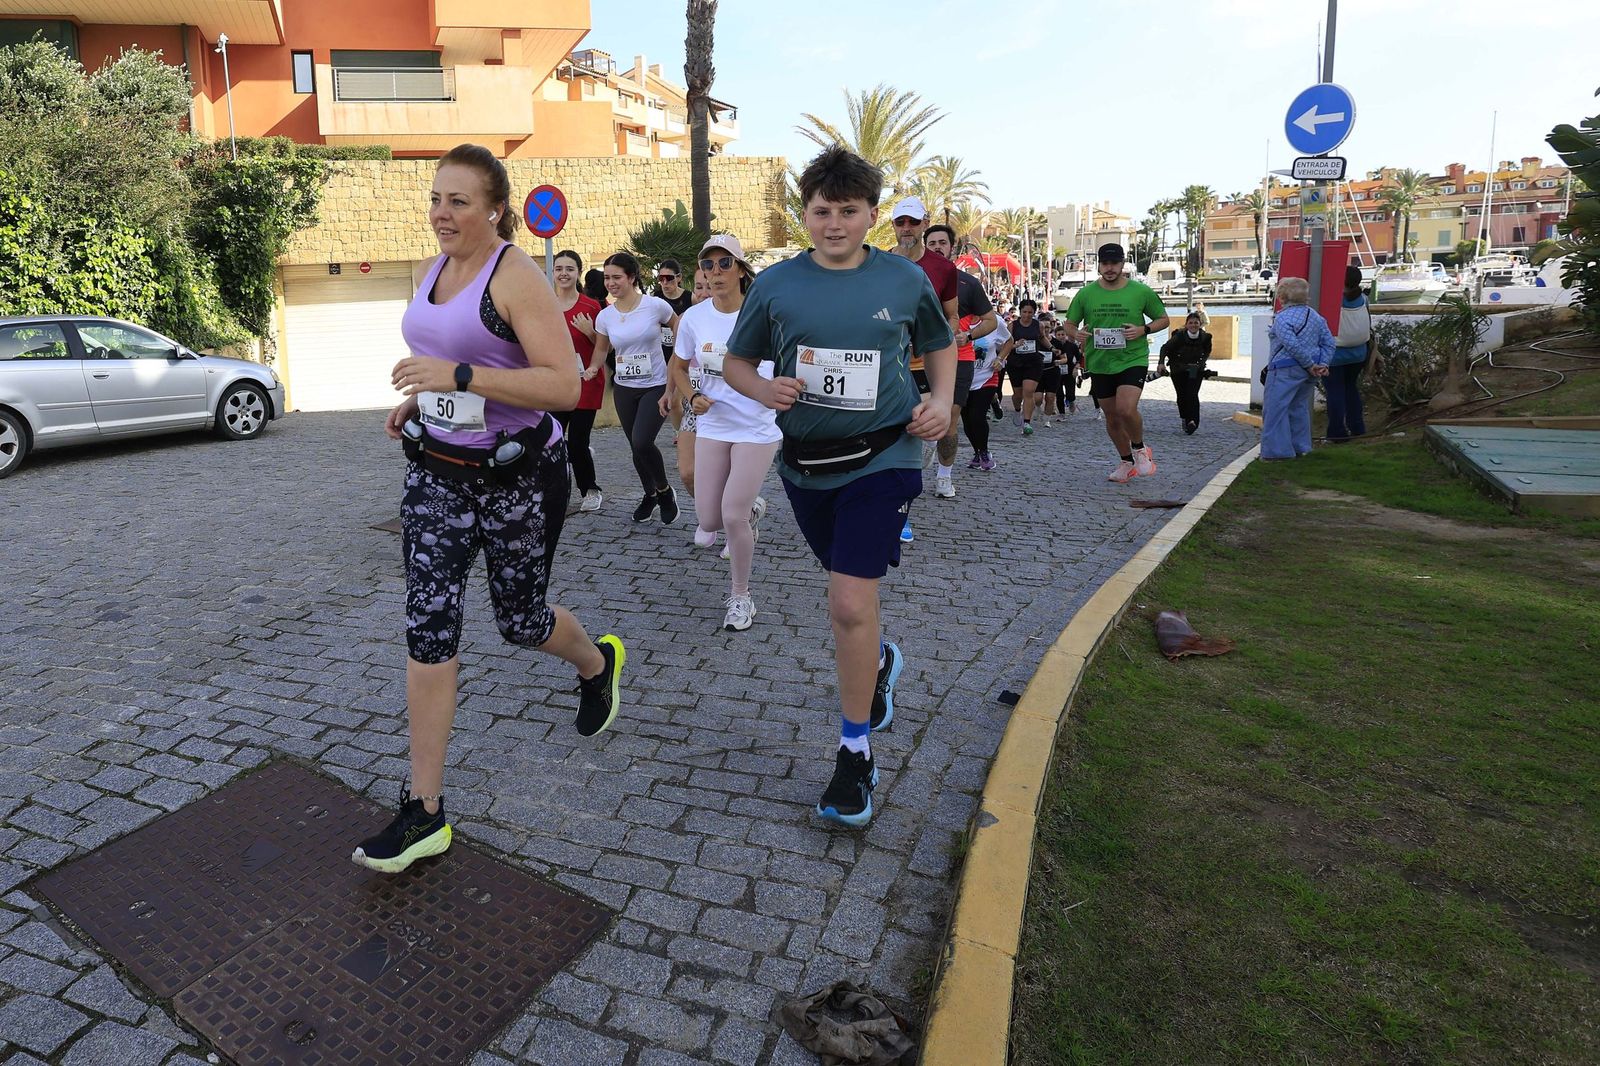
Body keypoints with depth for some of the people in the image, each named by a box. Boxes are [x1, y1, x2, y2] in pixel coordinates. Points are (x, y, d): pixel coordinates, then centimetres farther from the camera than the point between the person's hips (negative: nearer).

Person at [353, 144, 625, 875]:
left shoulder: (515, 275, -15)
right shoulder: (429, 273, 8)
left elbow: (565, 385, -24)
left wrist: (459, 375, -31)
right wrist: (414, 402, 7)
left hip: (518, 477, -6)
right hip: (436, 474, 6)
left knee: (520, 620, 10)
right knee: (428, 629, -1)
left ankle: (598, 663, 47)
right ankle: (424, 813, 6)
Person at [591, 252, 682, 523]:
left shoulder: (656, 306, -11)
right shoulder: (605, 316, 1)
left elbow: (680, 331, 3)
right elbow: (601, 350, 15)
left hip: (656, 387, -4)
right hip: (623, 389, 5)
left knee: (642, 442, -21)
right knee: (636, 446, 10)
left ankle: (664, 491, 4)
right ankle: (649, 494, 34)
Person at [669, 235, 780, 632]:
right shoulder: (693, 318, -2)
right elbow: (679, 367, 13)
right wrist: (693, 397, -6)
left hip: (758, 428, -4)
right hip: (712, 426, 4)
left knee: (733, 517, -10)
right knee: (708, 521, 4)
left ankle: (741, 596, 14)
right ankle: (752, 509, 41)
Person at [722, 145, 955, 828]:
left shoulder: (905, 280, -2)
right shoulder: (776, 284, -1)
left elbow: (940, 346, 15)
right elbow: (736, 363, 8)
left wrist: (941, 400, -3)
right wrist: (764, 389, -14)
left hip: (880, 458, -3)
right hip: (804, 461, 3)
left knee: (850, 605, -13)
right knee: (848, 591, 19)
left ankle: (855, 753, 6)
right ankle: (879, 660, 54)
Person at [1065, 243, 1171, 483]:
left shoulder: (1141, 291, -3)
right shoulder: (1086, 294, 0)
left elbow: (1163, 319, 7)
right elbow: (1070, 324, 10)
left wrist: (1143, 330, -13)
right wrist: (1076, 334, -14)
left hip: (1133, 360, -3)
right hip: (1099, 365, 3)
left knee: (1126, 409, -23)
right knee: (1112, 418, 11)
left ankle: (1140, 448, 7)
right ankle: (1127, 462, 33)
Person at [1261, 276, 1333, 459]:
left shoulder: (1282, 317, -13)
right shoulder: (1315, 316, 13)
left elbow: (1293, 345, -23)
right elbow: (1329, 343, 9)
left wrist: (1310, 365, -15)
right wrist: (1322, 364, 2)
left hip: (1286, 369, -9)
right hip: (1309, 372, 9)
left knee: (1275, 408, -3)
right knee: (1299, 407, 18)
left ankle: (1276, 450, -6)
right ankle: (1299, 448, 22)